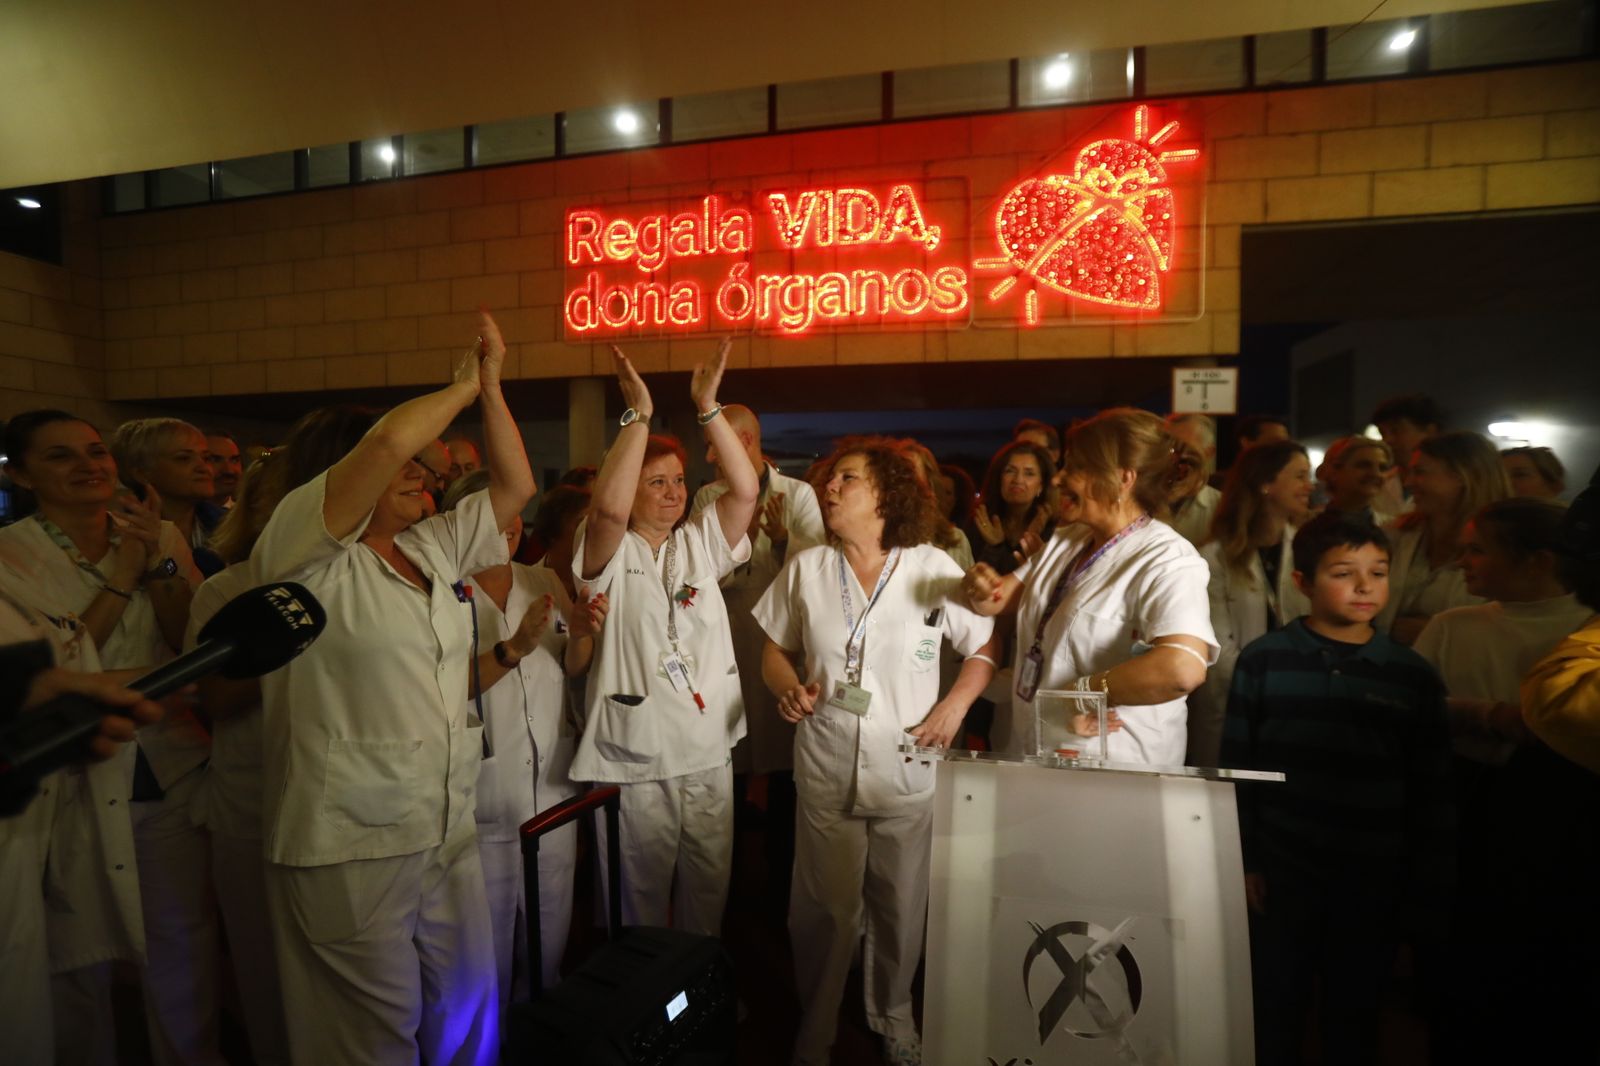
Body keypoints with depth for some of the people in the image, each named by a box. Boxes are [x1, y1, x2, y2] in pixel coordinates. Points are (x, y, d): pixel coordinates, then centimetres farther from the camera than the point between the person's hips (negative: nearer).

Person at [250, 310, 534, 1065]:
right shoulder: (302, 551, -10)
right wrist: (461, 386, -9)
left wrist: (491, 387, 5)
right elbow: (387, 440, -24)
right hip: (349, 843, -7)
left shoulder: (433, 548, 11)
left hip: (448, 830, 7)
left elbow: (515, 485, 11)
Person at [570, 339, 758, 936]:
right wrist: (638, 415, -24)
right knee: (640, 902, 12)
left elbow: (746, 490, -6)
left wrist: (708, 408, -11)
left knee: (707, 895, 18)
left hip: (709, 755, 4)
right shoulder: (612, 555, -5)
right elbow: (608, 507, -27)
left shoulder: (700, 545, 8)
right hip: (633, 761, -4)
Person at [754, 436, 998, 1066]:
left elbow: (987, 647, 2)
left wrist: (954, 706, -10)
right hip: (825, 772, 1)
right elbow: (776, 650, 10)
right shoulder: (806, 569, 1)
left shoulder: (933, 570, -5)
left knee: (901, 910, 15)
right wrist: (787, 686, -10)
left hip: (907, 772, -1)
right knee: (823, 913, 12)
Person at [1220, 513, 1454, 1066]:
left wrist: (1428, 887, 4)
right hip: (1282, 875, -1)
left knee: (1355, 1019, 17)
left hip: (1375, 884, 1)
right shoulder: (1263, 661, -7)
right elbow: (1236, 768, -3)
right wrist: (1243, 861, -4)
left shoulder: (1413, 675, -2)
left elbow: (1431, 792, 3)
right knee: (1274, 1015, 13)